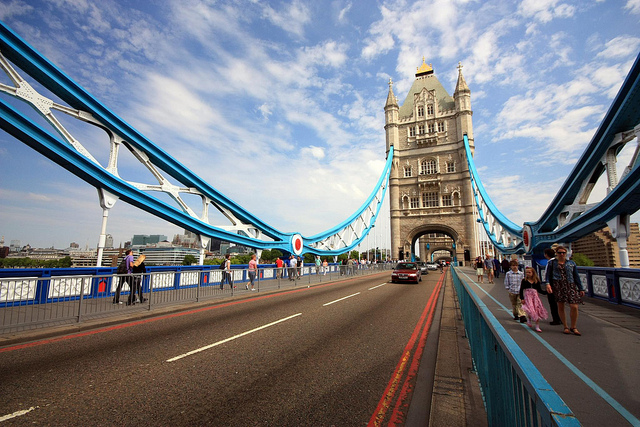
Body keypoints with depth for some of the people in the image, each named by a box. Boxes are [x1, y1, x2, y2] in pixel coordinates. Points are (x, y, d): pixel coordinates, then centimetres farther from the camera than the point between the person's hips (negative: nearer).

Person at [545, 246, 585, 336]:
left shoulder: (571, 263, 15)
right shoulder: (552, 263, 9)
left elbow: (576, 276, 16)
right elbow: (548, 275, 5)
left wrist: (581, 289, 12)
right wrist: (548, 284, -12)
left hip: (570, 286, 2)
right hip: (558, 285, -1)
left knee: (574, 307, -8)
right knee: (560, 306, 2)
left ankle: (573, 327, 10)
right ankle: (565, 327, 15)